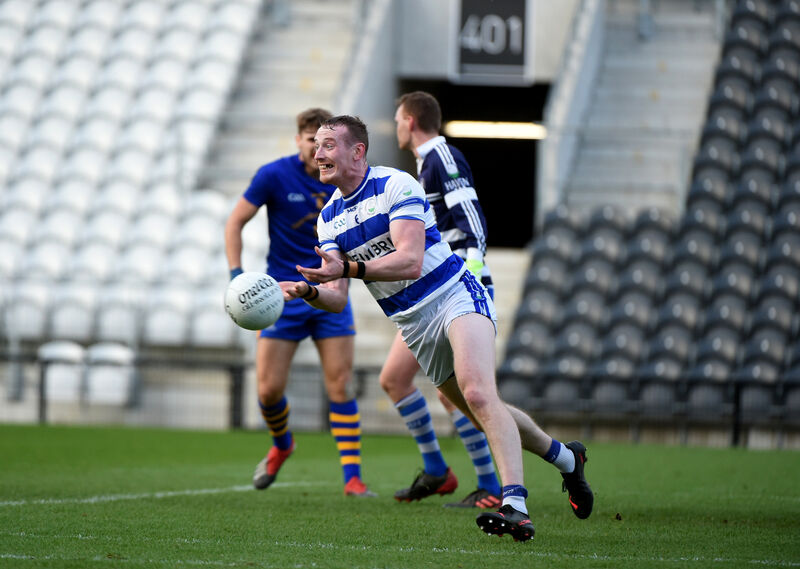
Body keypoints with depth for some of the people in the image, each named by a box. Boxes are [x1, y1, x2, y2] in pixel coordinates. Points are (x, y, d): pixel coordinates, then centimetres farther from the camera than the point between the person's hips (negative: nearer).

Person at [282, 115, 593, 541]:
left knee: (478, 394, -28)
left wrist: (348, 268, -37)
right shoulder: (328, 218, 6)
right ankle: (566, 458, 35)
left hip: (455, 295, -7)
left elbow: (410, 261, -25)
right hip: (413, 325, 7)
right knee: (482, 412, 11)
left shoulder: (396, 186, -14)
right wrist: (308, 290, -22)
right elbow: (337, 298, 1)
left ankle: (515, 508, -37)